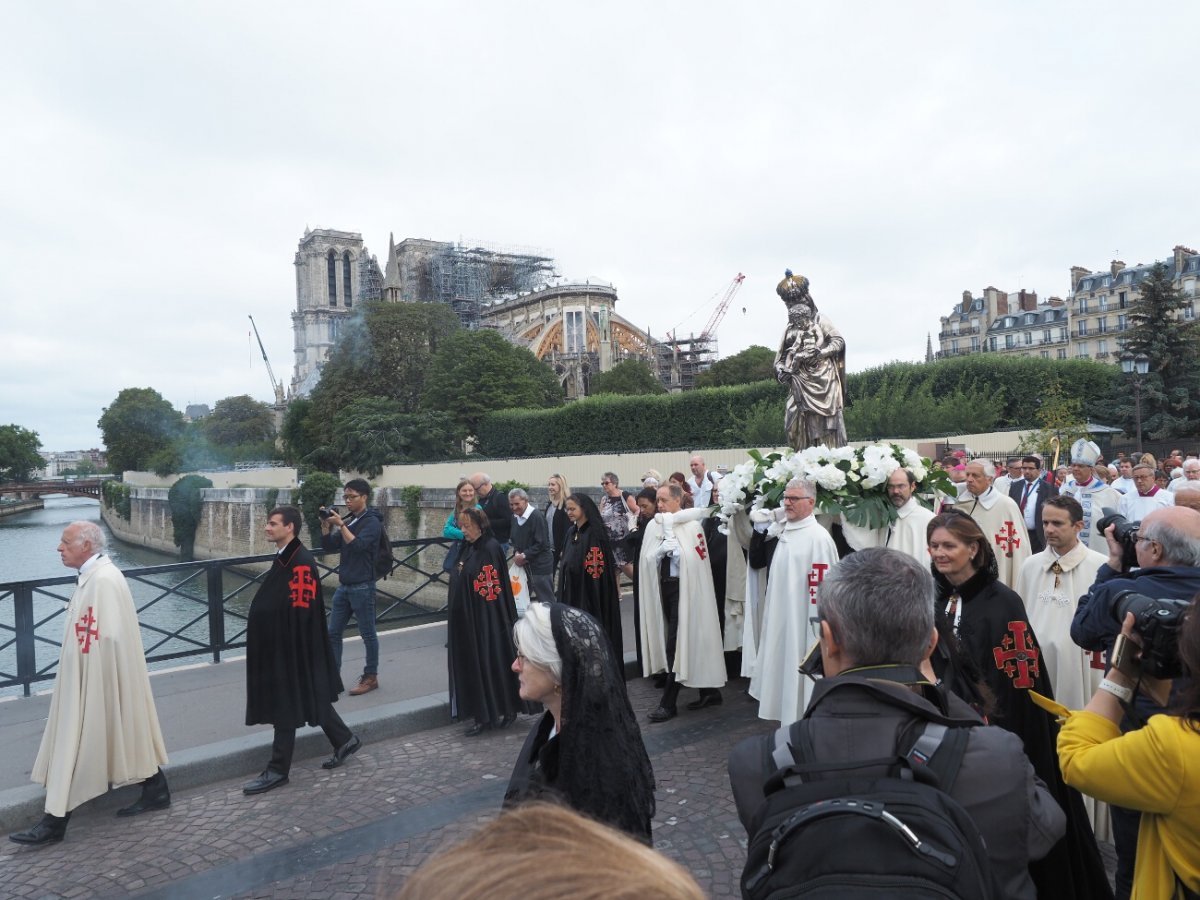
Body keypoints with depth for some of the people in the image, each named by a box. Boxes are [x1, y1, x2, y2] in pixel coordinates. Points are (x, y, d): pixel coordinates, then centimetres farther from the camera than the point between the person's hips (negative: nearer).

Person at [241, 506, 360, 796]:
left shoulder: (302, 562, -21)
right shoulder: (284, 557, 9)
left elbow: (301, 609, -23)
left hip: (292, 646, -10)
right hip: (278, 642, 10)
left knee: (285, 705, 1)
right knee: (308, 697, 17)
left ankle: (278, 769, 14)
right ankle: (344, 740, 30)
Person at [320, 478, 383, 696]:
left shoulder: (372, 522, -10)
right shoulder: (348, 521, 11)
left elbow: (357, 545, -23)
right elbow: (328, 545, 10)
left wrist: (340, 525, -24)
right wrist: (326, 524, -4)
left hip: (362, 587, -7)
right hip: (344, 585, 7)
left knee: (368, 634, 3)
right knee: (333, 633, 9)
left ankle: (371, 677, 14)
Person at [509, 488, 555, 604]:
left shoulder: (537, 517, -17)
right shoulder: (515, 517, 7)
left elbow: (542, 543, -18)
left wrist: (524, 555, -18)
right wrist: (517, 553, -2)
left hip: (540, 566, -7)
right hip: (522, 565, 7)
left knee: (546, 601, 3)